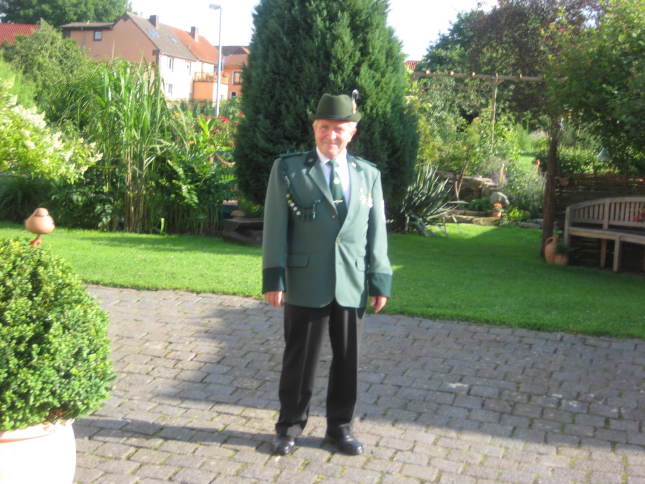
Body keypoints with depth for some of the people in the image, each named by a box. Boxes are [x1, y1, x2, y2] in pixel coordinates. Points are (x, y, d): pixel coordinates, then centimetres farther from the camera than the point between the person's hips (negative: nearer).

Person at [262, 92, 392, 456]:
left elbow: (376, 232, 8)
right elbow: (275, 228, -2)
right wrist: (274, 279, -8)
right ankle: (291, 425, 25)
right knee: (299, 359, 8)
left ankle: (340, 427, 27)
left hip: (352, 286, 3)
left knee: (348, 360, 10)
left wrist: (380, 281, 3)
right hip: (305, 285, -2)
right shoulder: (287, 169, 2)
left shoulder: (369, 174, 10)